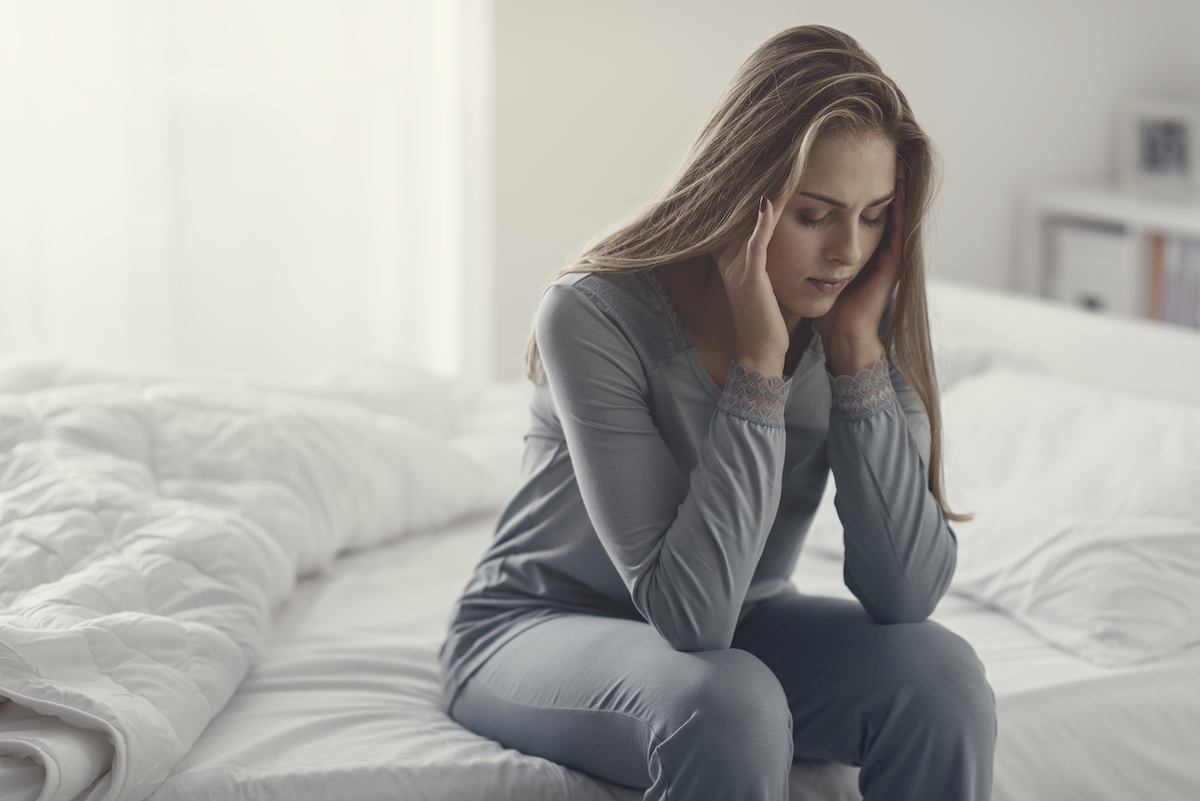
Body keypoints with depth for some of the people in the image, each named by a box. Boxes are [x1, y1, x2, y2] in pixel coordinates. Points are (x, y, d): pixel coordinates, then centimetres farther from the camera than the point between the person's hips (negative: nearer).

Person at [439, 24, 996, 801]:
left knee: (939, 672, -23)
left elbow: (906, 596, -20)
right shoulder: (595, 316, -26)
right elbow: (689, 611, -31)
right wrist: (758, 364, -33)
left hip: (733, 631, 5)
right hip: (539, 629, -4)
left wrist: (860, 349, -25)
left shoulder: (850, 316, -12)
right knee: (729, 704, -36)